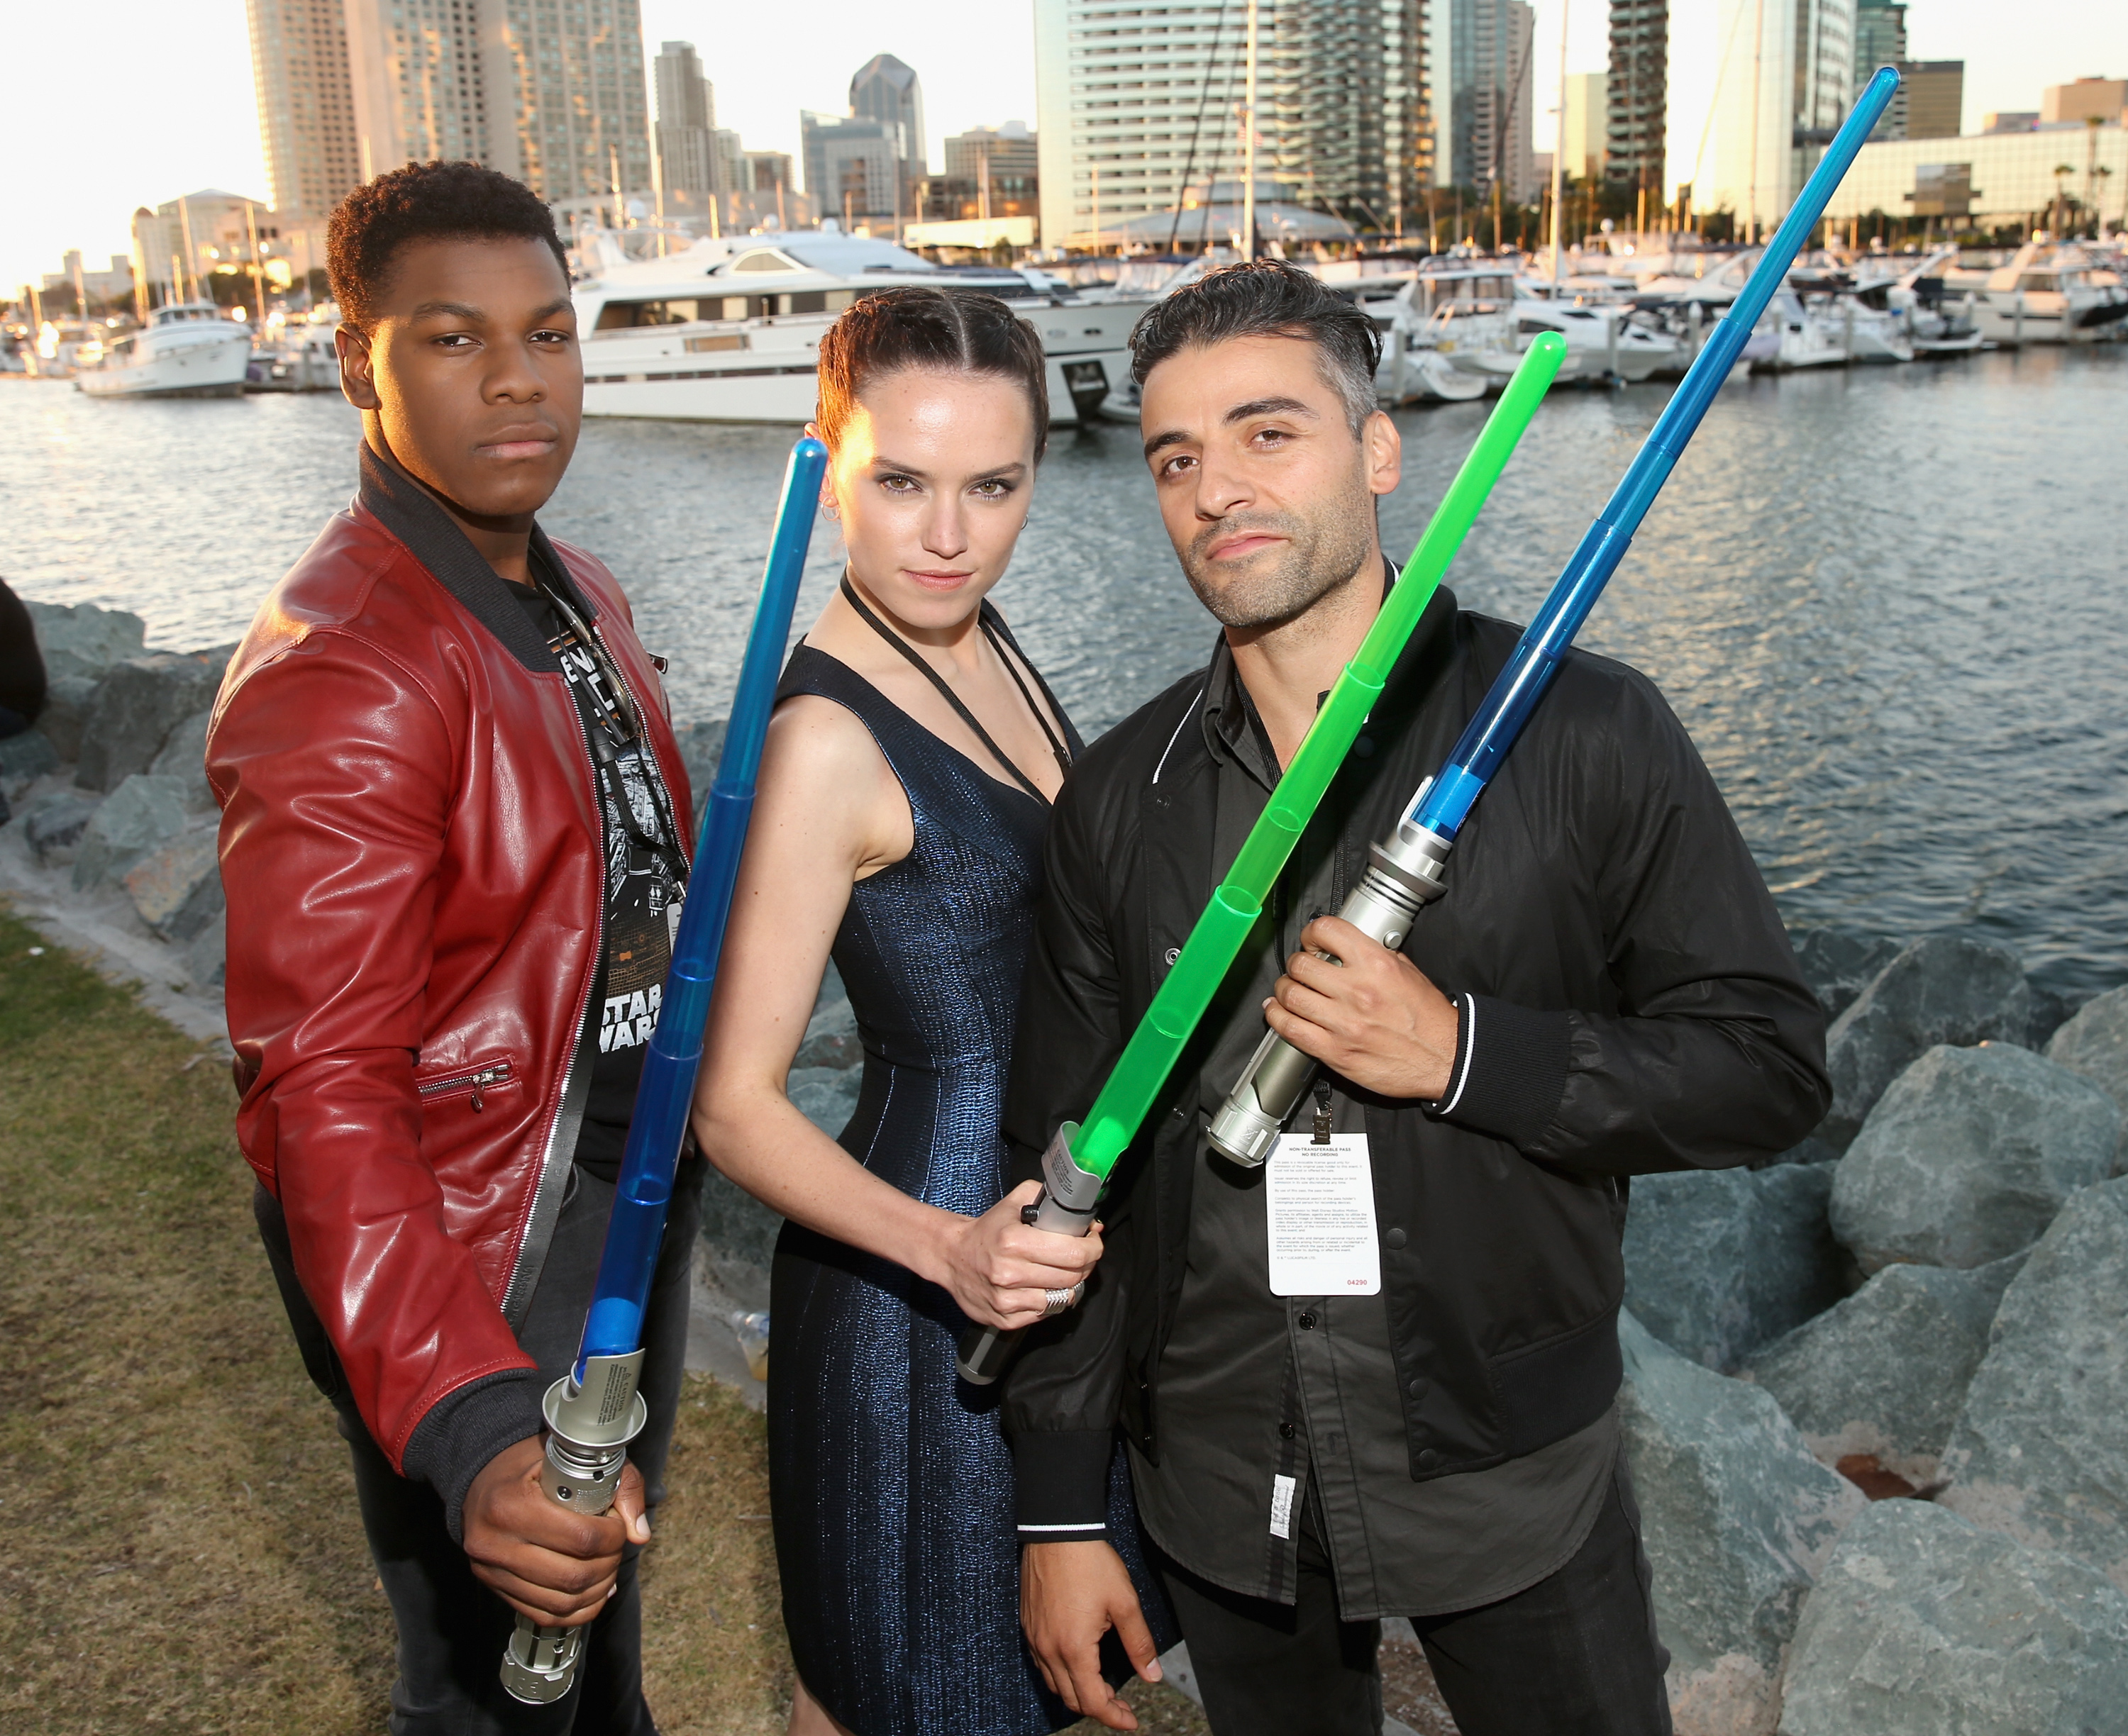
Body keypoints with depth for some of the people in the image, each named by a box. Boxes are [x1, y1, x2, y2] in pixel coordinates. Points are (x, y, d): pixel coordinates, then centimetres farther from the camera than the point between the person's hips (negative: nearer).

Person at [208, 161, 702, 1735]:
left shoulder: (576, 593, 3)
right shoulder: (335, 671, -28)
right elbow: (323, 1087, -33)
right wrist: (463, 1428, -44)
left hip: (634, 1183, 9)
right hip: (475, 1250, -8)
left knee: (610, 1577, 31)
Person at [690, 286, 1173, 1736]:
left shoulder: (978, 639, 1)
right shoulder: (828, 738, -24)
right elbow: (737, 1105, -22)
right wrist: (945, 1248, -35)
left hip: (1055, 1225, 8)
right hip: (917, 1299, -8)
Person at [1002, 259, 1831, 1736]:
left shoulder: (1582, 732, -10)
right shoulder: (1121, 799, -3)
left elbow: (1771, 1066, -8)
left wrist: (1464, 1051, -23)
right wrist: (1060, 1513, 2)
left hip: (1513, 1489, -2)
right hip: (1221, 1496, 2)